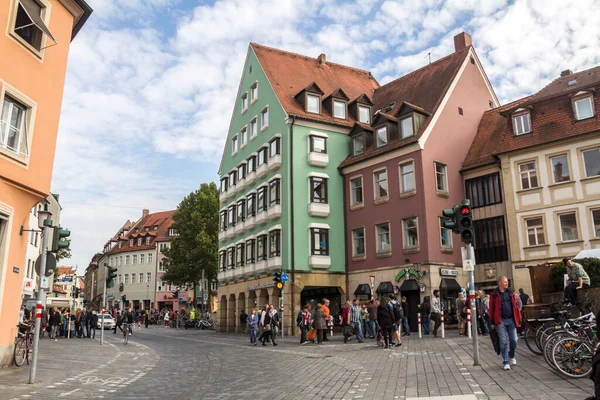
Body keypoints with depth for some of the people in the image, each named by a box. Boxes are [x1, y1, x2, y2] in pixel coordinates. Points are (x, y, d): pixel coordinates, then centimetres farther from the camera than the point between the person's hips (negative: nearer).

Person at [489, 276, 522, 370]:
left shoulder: (511, 293, 8)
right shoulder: (494, 295, -1)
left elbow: (516, 307, 9)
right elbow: (491, 309, 0)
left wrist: (518, 320, 5)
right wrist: (492, 323, -1)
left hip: (511, 320, 3)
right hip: (501, 321, -3)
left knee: (514, 340, 4)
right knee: (503, 342, 0)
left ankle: (512, 356, 31)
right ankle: (506, 362, 9)